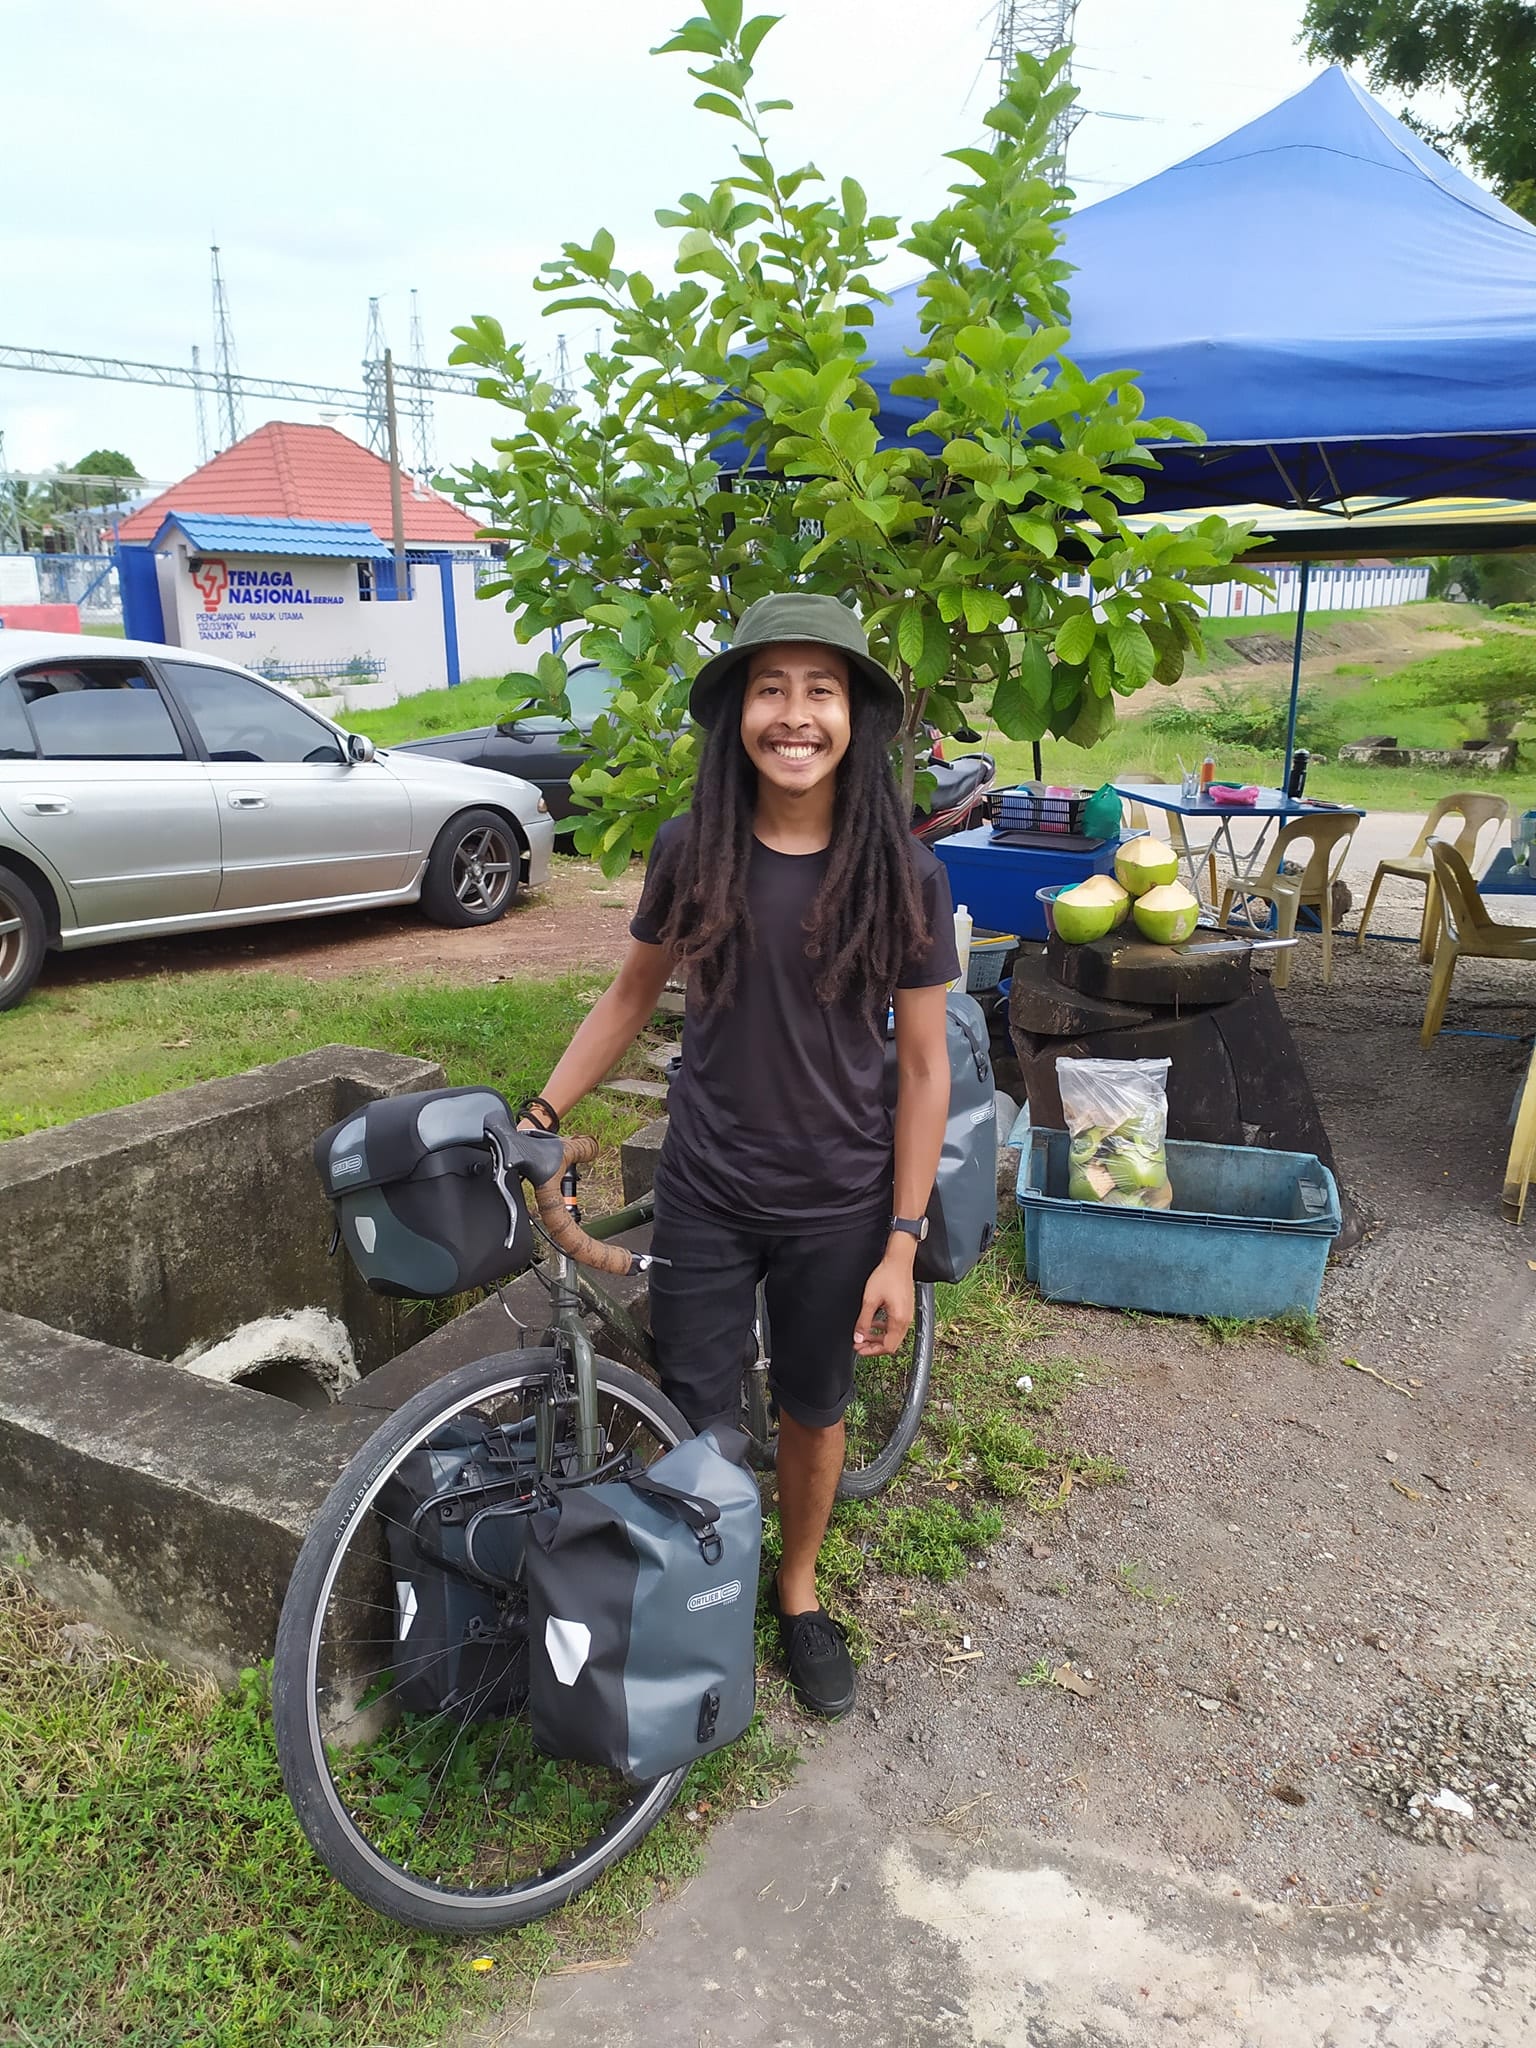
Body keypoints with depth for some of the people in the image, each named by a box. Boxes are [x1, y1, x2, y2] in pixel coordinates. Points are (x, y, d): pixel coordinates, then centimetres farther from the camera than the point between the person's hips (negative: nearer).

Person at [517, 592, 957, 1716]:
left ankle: (799, 1592, 45)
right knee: (697, 1424, 10)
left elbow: (925, 1067, -7)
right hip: (705, 1197, 1)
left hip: (837, 1209, 0)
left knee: (813, 1411, 18)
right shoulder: (691, 852, -8)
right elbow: (634, 994, 7)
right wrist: (541, 1111, -1)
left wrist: (901, 1246, -8)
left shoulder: (902, 873, -12)